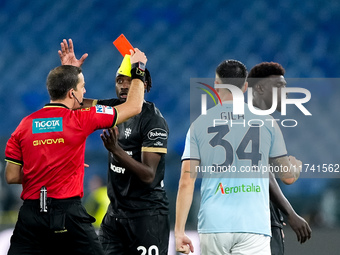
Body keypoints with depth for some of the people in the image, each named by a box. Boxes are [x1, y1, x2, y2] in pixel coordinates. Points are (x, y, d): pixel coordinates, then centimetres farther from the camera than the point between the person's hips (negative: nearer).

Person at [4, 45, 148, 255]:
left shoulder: (25, 125, 4)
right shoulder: (80, 120, -4)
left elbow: (11, 176, 7)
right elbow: (134, 107, 5)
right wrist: (138, 69, 19)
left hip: (31, 214, 3)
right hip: (67, 214, -3)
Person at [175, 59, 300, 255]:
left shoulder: (200, 124, 6)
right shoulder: (266, 121, 6)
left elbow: (186, 182, 1)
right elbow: (288, 177, 12)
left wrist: (179, 231, 4)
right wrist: (297, 165, 37)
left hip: (213, 224, 1)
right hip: (254, 224, -1)